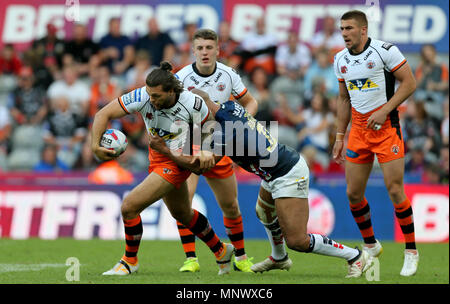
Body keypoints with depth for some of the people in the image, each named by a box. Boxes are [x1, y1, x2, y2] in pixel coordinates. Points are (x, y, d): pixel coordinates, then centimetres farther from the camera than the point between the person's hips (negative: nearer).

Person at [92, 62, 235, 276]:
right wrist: (96, 145, -30)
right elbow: (104, 114, -19)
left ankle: (130, 260, 8)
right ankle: (221, 251, 47)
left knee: (129, 207, -15)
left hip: (177, 162, -6)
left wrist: (205, 152, -17)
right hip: (157, 157, 6)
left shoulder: (193, 104, -26)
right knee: (182, 214, 25)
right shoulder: (142, 97, -21)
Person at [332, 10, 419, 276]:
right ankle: (371, 246, 23)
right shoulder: (341, 60, 9)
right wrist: (339, 137, 15)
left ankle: (411, 251, 2)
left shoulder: (385, 51, -11)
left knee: (395, 190, -10)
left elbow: (409, 83, -9)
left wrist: (384, 111, -17)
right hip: (358, 130, 6)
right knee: (353, 193, 3)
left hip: (386, 126, -6)